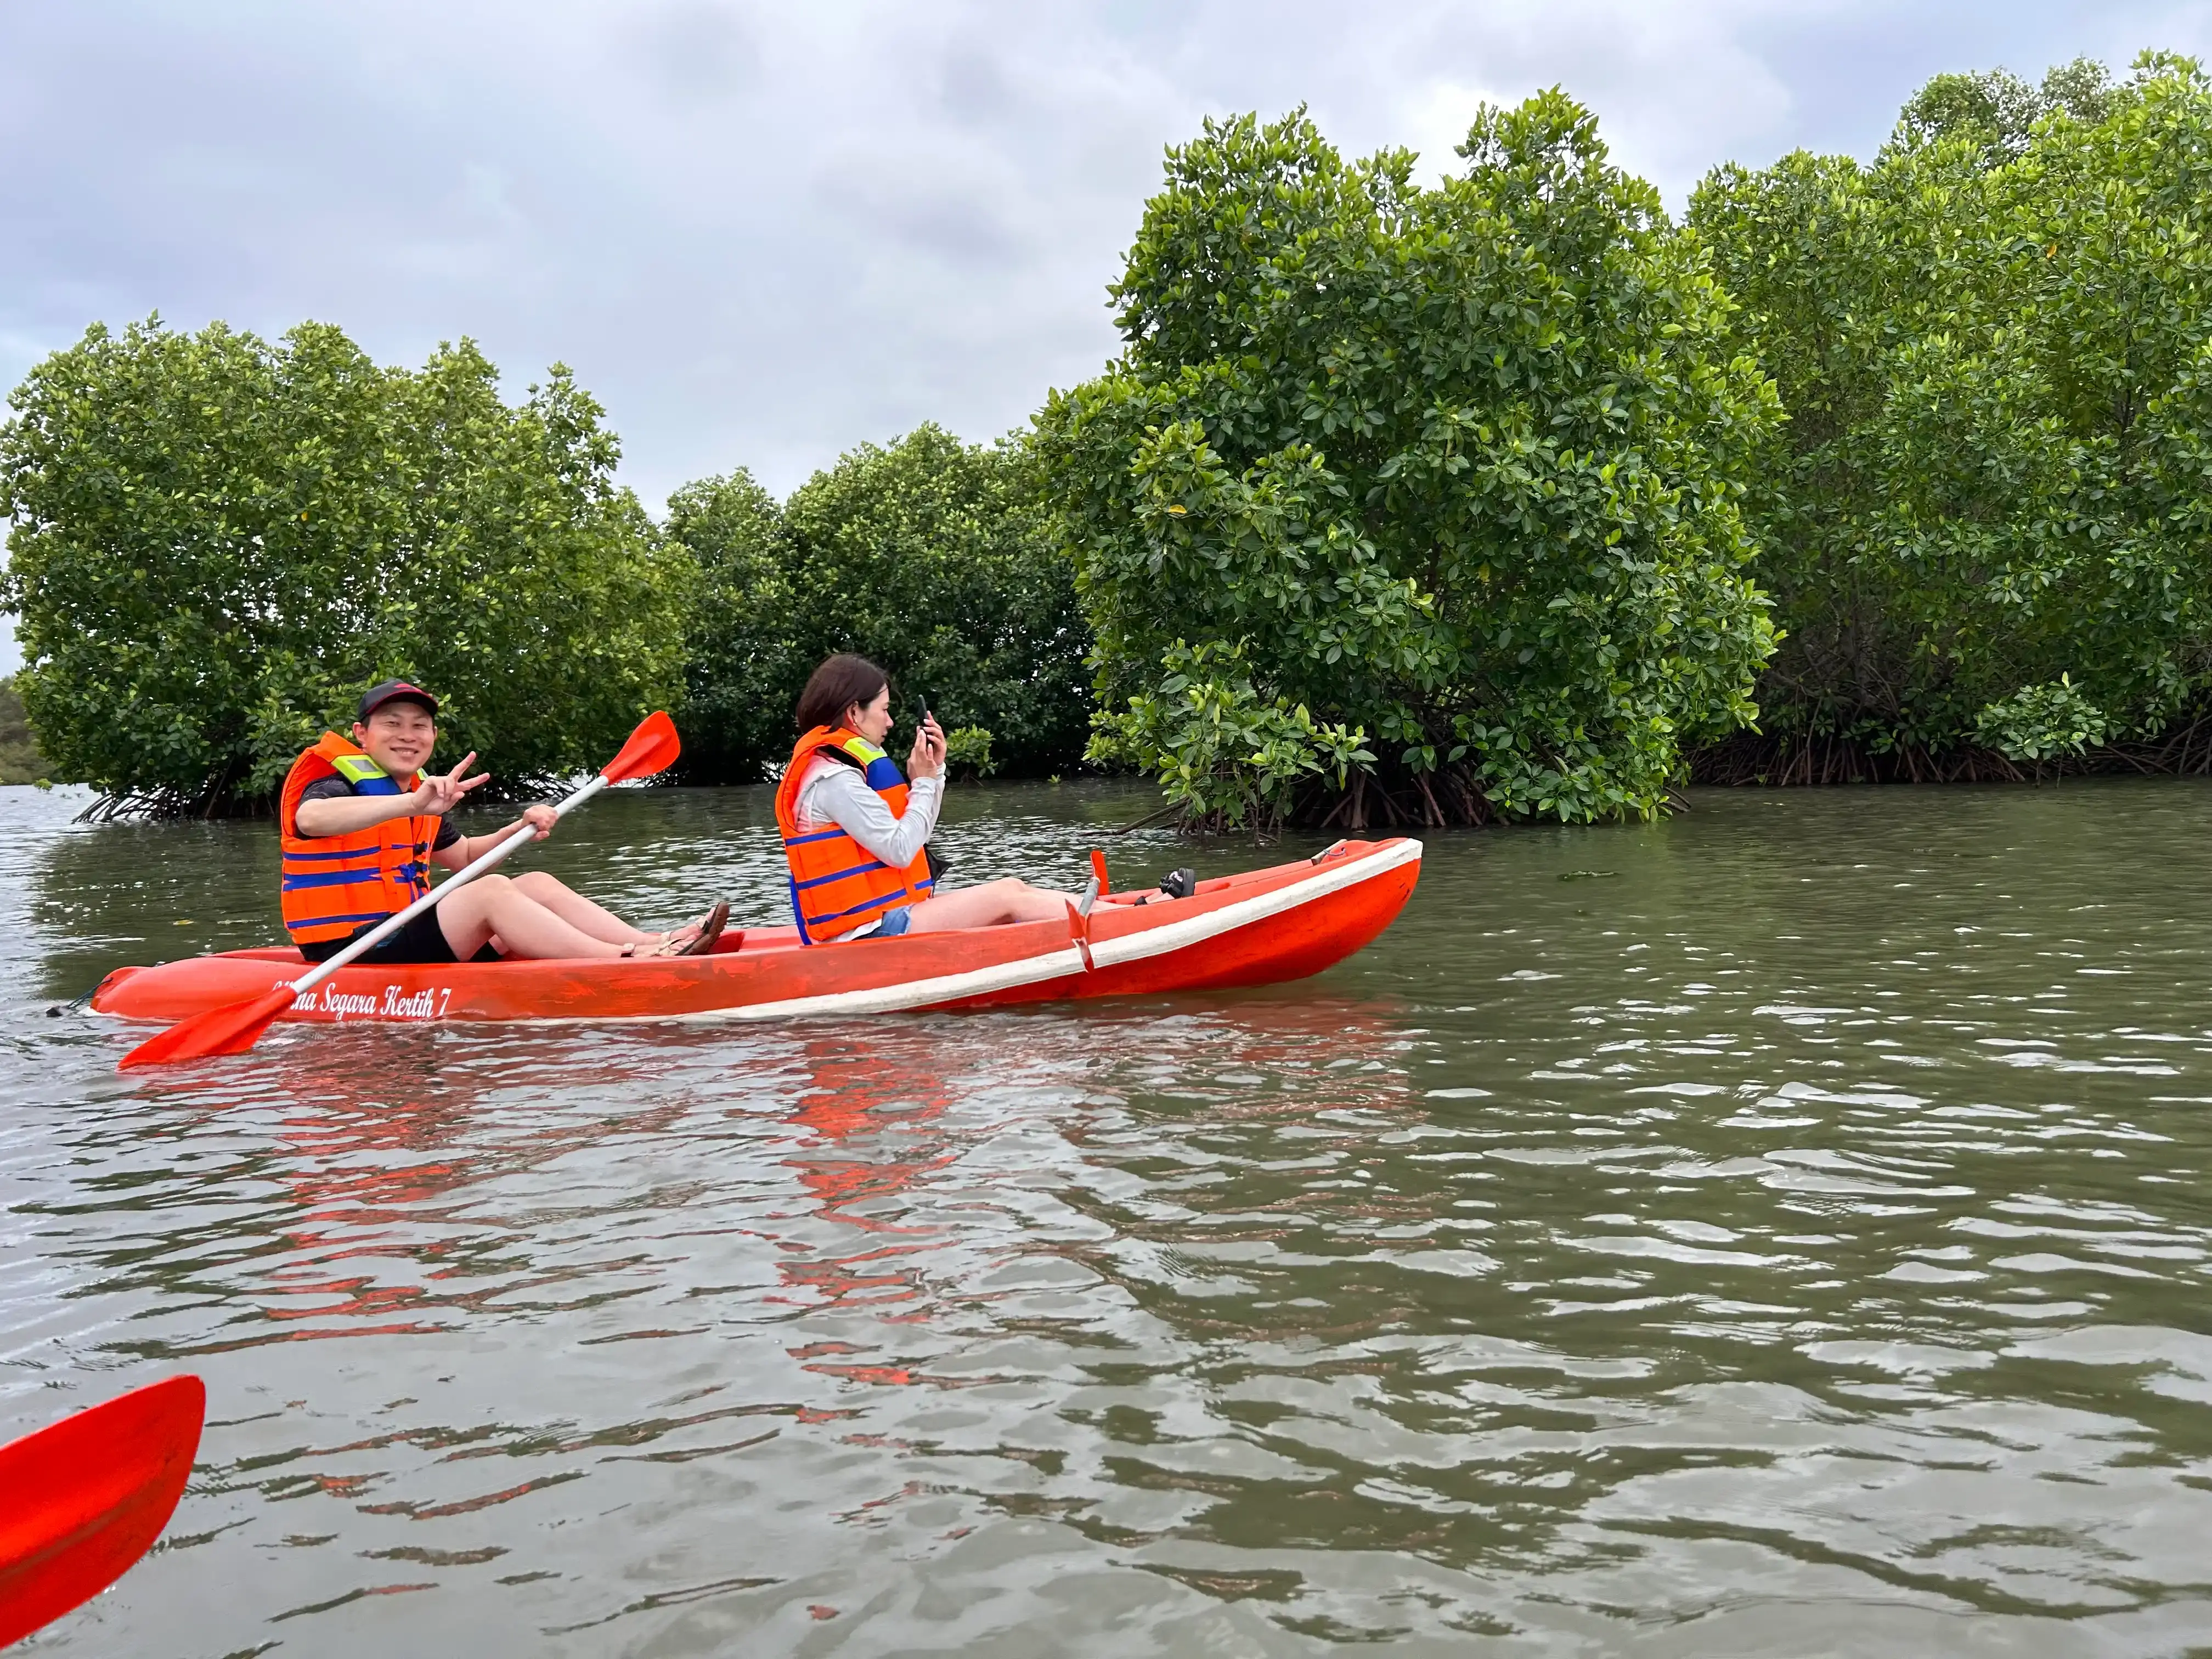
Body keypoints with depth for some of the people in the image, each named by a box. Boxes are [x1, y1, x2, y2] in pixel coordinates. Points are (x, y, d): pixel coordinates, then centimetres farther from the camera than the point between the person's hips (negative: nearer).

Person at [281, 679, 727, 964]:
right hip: (352, 956, -9)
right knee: (490, 891, -26)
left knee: (536, 885, -2)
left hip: (405, 938, 9)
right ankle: (628, 961, -36)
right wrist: (413, 804, -49)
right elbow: (310, 819, -36)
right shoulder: (339, 785, -10)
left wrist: (520, 829, 8)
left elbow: (464, 855, 29)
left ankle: (656, 944, -17)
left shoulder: (418, 793, 17)